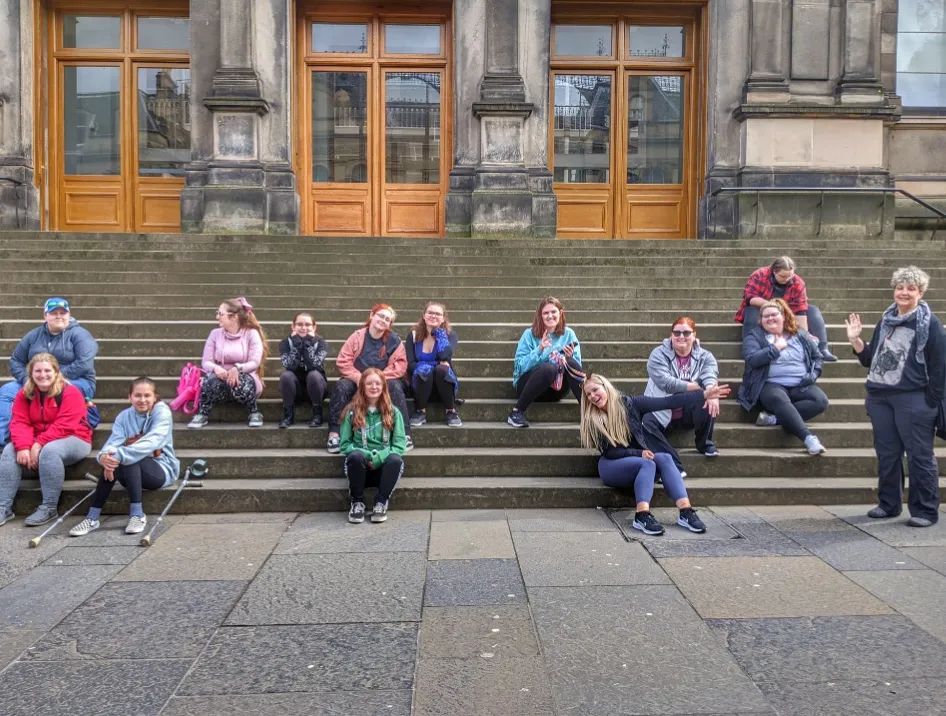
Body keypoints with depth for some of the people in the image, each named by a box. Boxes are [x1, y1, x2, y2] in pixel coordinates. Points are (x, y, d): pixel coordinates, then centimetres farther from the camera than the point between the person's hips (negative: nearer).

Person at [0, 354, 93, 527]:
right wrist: (23, 447, -25)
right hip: (37, 442, 6)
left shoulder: (71, 392, -16)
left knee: (49, 451, -36)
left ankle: (49, 508, -27)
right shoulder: (25, 394, 3)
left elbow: (64, 426, -23)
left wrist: (39, 444, -28)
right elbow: (20, 423, -7)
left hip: (72, 440, -6)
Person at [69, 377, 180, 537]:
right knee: (112, 462, -27)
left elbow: (152, 442, -29)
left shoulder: (162, 412, -11)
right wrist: (104, 456, -39)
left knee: (126, 457, -30)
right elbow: (113, 443, -15)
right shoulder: (124, 416, 2)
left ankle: (137, 514, -28)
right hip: (132, 473, 4)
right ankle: (93, 517, -20)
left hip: (161, 471, -4)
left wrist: (120, 455, -41)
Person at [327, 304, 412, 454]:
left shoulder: (394, 340, -4)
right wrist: (358, 378, -21)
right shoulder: (357, 336, -3)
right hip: (357, 380, 1)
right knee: (341, 386, -29)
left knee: (395, 386, -31)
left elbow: (400, 364, -9)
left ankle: (404, 433, -30)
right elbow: (343, 361, -7)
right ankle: (334, 433, -28)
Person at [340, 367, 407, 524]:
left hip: (383, 467, 0)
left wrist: (379, 458, -18)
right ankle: (357, 502, -13)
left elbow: (399, 445, -1)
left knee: (396, 460, -33)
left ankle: (381, 502, -16)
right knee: (356, 456, -34)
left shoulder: (393, 412, 5)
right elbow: (345, 444, 1)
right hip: (359, 468, 0)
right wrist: (366, 455, -16)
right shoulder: (352, 412, 5)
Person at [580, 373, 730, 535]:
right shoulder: (592, 421, -8)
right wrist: (639, 453, -22)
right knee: (647, 464, -31)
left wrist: (704, 395, -13)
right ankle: (642, 516, -46)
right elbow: (609, 452, -10)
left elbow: (668, 402, -8)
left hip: (640, 460, 3)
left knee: (665, 458, -27)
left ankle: (686, 512, -39)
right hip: (612, 467, -3)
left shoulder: (629, 404, -3)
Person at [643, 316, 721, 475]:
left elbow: (710, 376, -19)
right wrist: (698, 387, -23)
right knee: (645, 423, -33)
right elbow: (665, 382, -21)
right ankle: (674, 466, -30)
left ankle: (705, 444, -3)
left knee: (709, 402, -29)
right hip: (662, 412, -2)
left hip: (690, 413, 2)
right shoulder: (659, 354, -5)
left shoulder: (705, 357, 3)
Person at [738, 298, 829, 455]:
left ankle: (774, 418, -32)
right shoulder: (754, 336, 7)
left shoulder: (800, 335, 19)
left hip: (800, 385, 4)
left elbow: (817, 357, 22)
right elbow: (751, 359, -10)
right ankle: (808, 438, -47)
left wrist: (812, 375, 4)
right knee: (780, 400, -39)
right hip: (772, 385, -4)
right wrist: (776, 347, -7)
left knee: (821, 401, -26)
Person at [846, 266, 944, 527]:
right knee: (886, 454, 12)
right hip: (879, 397, 6)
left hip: (913, 399, -6)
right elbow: (869, 359, 18)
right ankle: (888, 504, 24)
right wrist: (855, 340, 3)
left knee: (919, 456, -1)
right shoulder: (885, 321, 14)